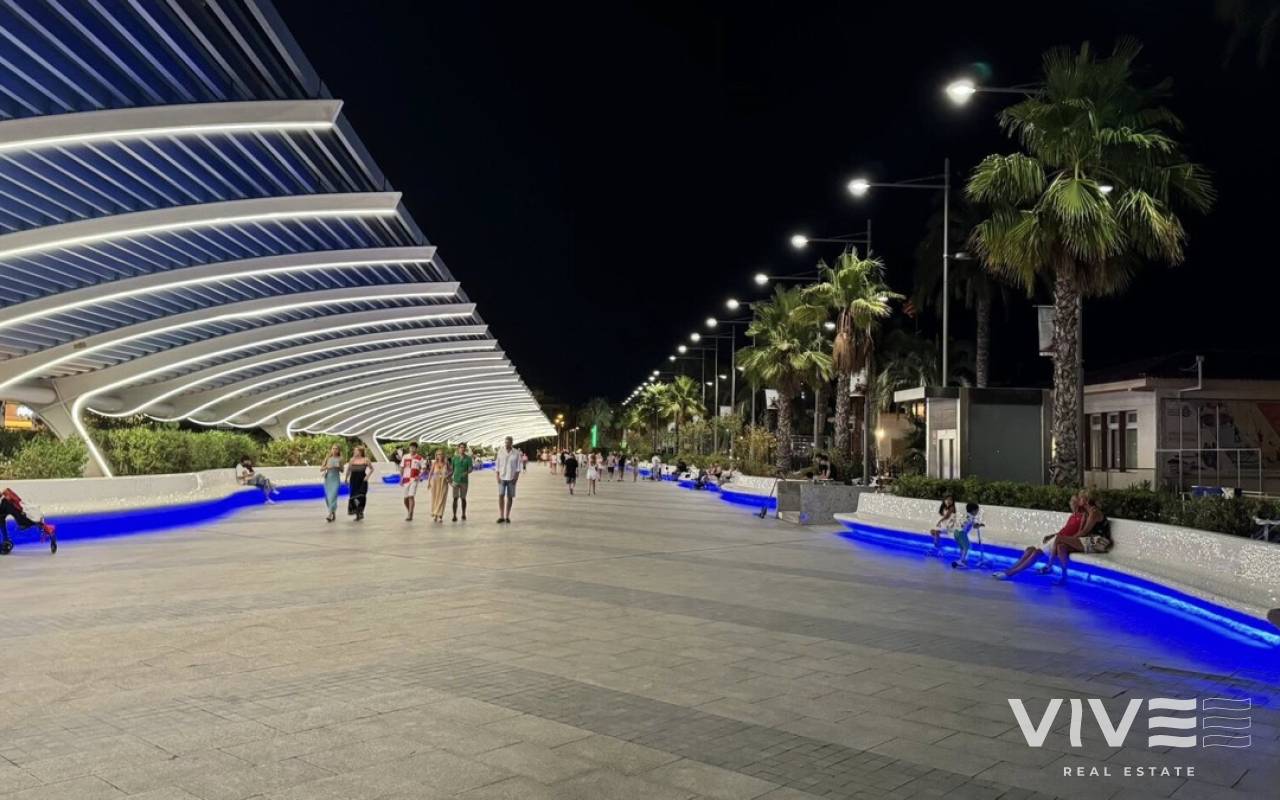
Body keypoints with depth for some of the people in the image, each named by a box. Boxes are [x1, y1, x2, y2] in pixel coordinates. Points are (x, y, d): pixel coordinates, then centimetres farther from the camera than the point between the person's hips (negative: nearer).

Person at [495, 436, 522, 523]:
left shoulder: (516, 453, 0)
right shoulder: (500, 451, 2)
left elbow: (518, 466, 1)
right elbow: (497, 464, 3)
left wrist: (516, 477, -9)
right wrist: (497, 476, -5)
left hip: (511, 478, 0)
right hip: (502, 477, 0)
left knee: (510, 497, 3)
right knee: (501, 495, -8)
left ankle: (507, 516, 11)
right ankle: (501, 516, -6)